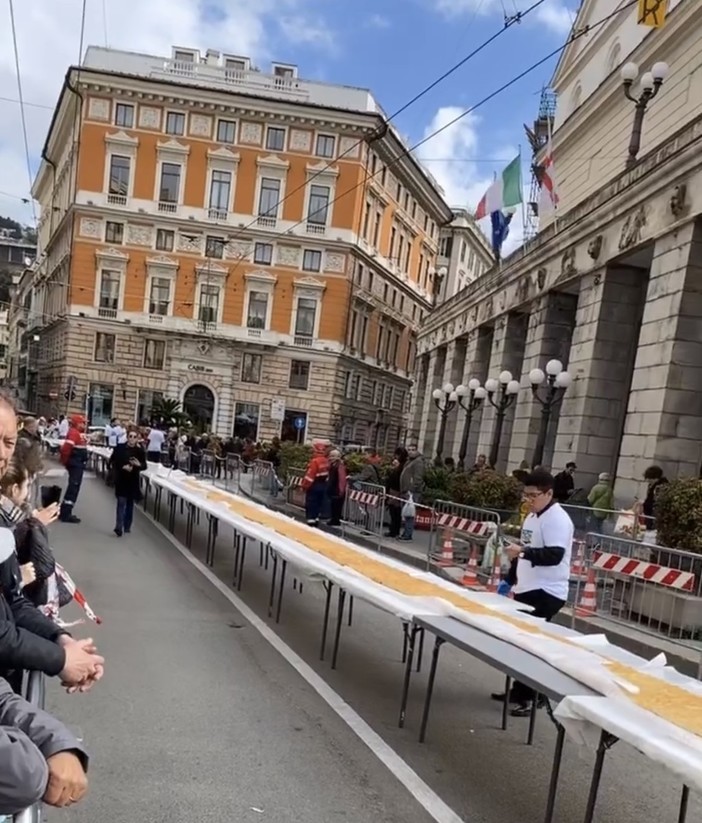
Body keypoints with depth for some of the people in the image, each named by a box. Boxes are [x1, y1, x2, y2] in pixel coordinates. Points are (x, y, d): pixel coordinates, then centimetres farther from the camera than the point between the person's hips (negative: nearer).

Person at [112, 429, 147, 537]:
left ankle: (127, 527, 23)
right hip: (121, 479, -2)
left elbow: (144, 466, -1)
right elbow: (113, 461, -5)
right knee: (121, 502, -10)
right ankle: (119, 527, -12)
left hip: (133, 480, 2)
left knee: (130, 503, 12)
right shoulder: (120, 448, -7)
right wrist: (123, 467, -19)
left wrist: (139, 464, -23)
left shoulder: (140, 451, -4)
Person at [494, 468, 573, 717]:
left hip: (546, 593, -9)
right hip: (526, 589, 9)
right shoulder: (532, 516, 13)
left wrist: (522, 552, -35)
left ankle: (529, 698, 0)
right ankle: (519, 690, 26)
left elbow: (555, 556, -26)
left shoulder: (557, 519, -16)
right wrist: (512, 579, 22)